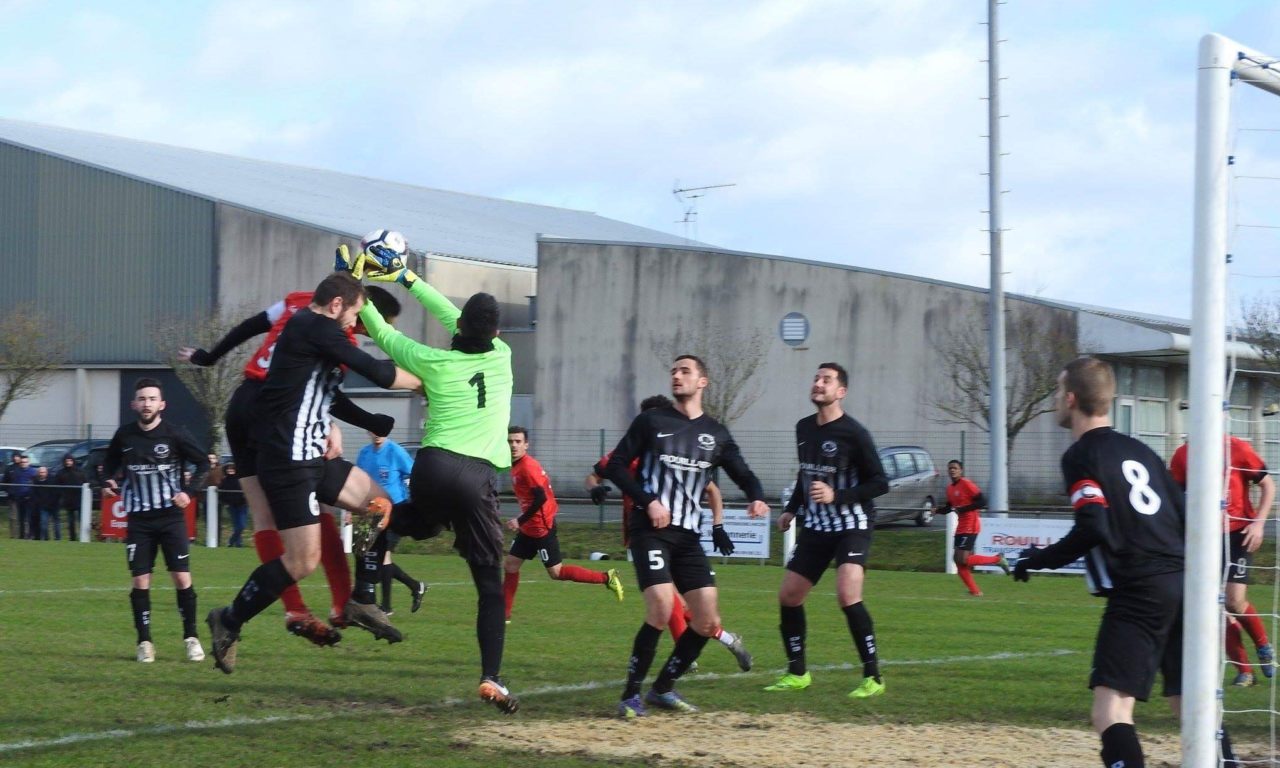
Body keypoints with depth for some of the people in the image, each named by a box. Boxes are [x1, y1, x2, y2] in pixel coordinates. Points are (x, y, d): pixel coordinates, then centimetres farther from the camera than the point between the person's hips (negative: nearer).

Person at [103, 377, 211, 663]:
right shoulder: (124, 435, 0)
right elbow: (110, 461, 19)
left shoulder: (175, 435, -7)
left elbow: (203, 463, 2)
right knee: (140, 581, -1)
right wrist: (110, 480, 0)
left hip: (171, 517, -2)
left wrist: (189, 492, -9)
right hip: (138, 519, 2)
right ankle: (144, 642, 8)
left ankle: (191, 638, 6)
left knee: (182, 578, -6)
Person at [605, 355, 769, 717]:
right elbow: (616, 466, 2)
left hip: (689, 536, 5)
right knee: (662, 608, -23)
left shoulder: (716, 434, 12)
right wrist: (648, 501, -11)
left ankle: (662, 689, 19)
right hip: (651, 530, -5)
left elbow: (743, 474, 15)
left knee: (708, 622, 0)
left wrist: (756, 498, -8)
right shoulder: (651, 421, 3)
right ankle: (631, 695, -9)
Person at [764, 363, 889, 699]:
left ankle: (873, 677, -15)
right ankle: (797, 673, 20)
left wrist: (837, 496, -24)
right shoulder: (804, 428, 7)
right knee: (788, 596, 5)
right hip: (815, 527, 8)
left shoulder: (853, 433, -15)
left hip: (852, 526, -7)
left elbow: (881, 483, -15)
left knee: (847, 596, -23)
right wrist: (791, 509, 16)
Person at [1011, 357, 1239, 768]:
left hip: (1138, 593, -8)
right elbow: (1185, 519, 18)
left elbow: (1093, 529, -16)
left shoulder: (1080, 456, -3)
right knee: (1191, 704, 18)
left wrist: (1041, 560, -4)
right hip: (1183, 586, 8)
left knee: (1110, 711, -14)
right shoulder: (1139, 450, 19)